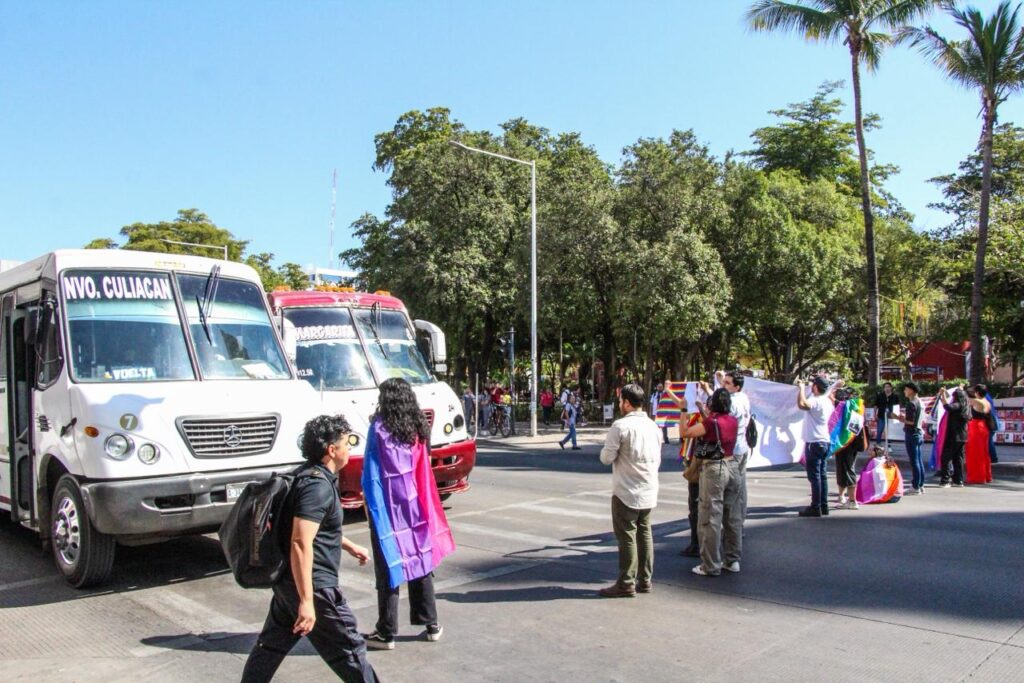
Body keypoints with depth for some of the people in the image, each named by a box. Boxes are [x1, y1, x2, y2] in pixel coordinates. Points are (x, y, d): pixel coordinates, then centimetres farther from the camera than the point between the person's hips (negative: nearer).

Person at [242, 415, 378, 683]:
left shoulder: (307, 475, 10)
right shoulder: (318, 485, -22)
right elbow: (300, 543, -29)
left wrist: (349, 545, 31)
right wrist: (307, 601, -29)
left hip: (286, 580, 10)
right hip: (313, 584, -10)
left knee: (271, 644, 19)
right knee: (349, 649, 3)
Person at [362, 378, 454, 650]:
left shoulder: (379, 428, -11)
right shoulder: (419, 428, 3)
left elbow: (371, 473, -11)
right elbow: (424, 471, 7)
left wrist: (370, 504, -4)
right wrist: (422, 504, 15)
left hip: (388, 506, -5)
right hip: (415, 506, 5)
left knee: (389, 566, 2)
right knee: (420, 559, 13)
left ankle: (386, 633, 9)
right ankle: (431, 624, 22)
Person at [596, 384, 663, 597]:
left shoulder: (620, 425, -15)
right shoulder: (653, 426, 7)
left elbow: (607, 457, -12)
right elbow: (658, 459, 13)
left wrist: (606, 450, 6)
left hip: (626, 493, -7)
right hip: (649, 491, 7)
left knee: (627, 536, 0)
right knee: (645, 533, 14)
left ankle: (626, 583, 6)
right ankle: (645, 580, 20)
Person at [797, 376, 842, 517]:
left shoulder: (815, 401, -18)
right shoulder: (827, 400, 11)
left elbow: (801, 404, -38)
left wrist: (801, 388, -24)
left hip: (814, 443, -9)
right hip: (825, 442, 9)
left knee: (814, 476, -6)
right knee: (822, 475, 12)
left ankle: (816, 507, -4)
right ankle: (824, 506, 17)